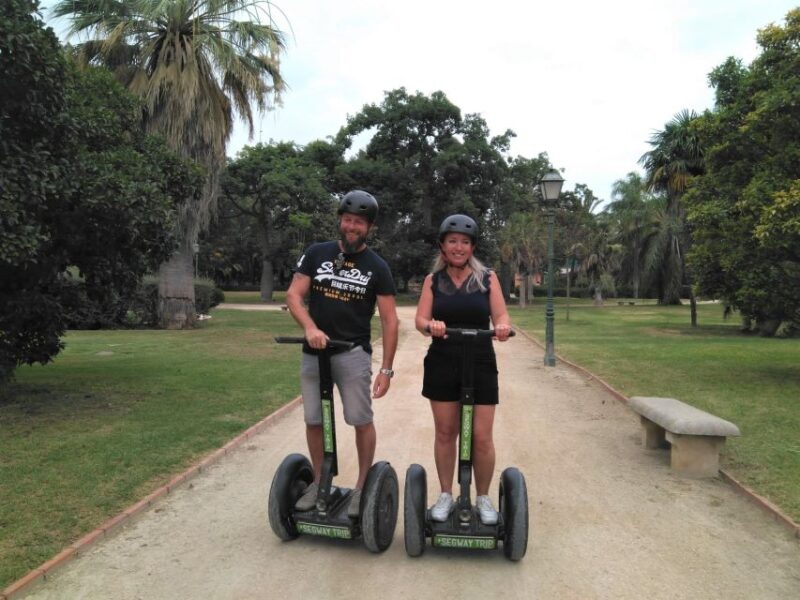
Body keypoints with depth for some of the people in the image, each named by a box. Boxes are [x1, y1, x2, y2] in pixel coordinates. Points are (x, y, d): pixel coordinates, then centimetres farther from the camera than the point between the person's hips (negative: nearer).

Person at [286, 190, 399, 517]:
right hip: (314, 352, 2)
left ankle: (362, 486, 14)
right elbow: (293, 296, -1)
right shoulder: (316, 253, 5)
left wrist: (386, 368, -8)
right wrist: (310, 328, -20)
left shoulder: (377, 267, 0)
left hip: (353, 353, -2)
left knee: (361, 421, -3)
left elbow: (389, 320, -2)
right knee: (313, 421, 9)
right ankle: (319, 481, 26)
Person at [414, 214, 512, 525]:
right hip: (442, 365, 1)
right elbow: (420, 320, -3)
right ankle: (446, 495, 26)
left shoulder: (488, 278, 2)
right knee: (445, 432, 9)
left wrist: (502, 326, -27)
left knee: (481, 437, 1)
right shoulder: (433, 280, 4)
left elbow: (501, 317, -3)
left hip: (480, 366, -1)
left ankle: (483, 497, 22)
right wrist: (431, 325, -26)